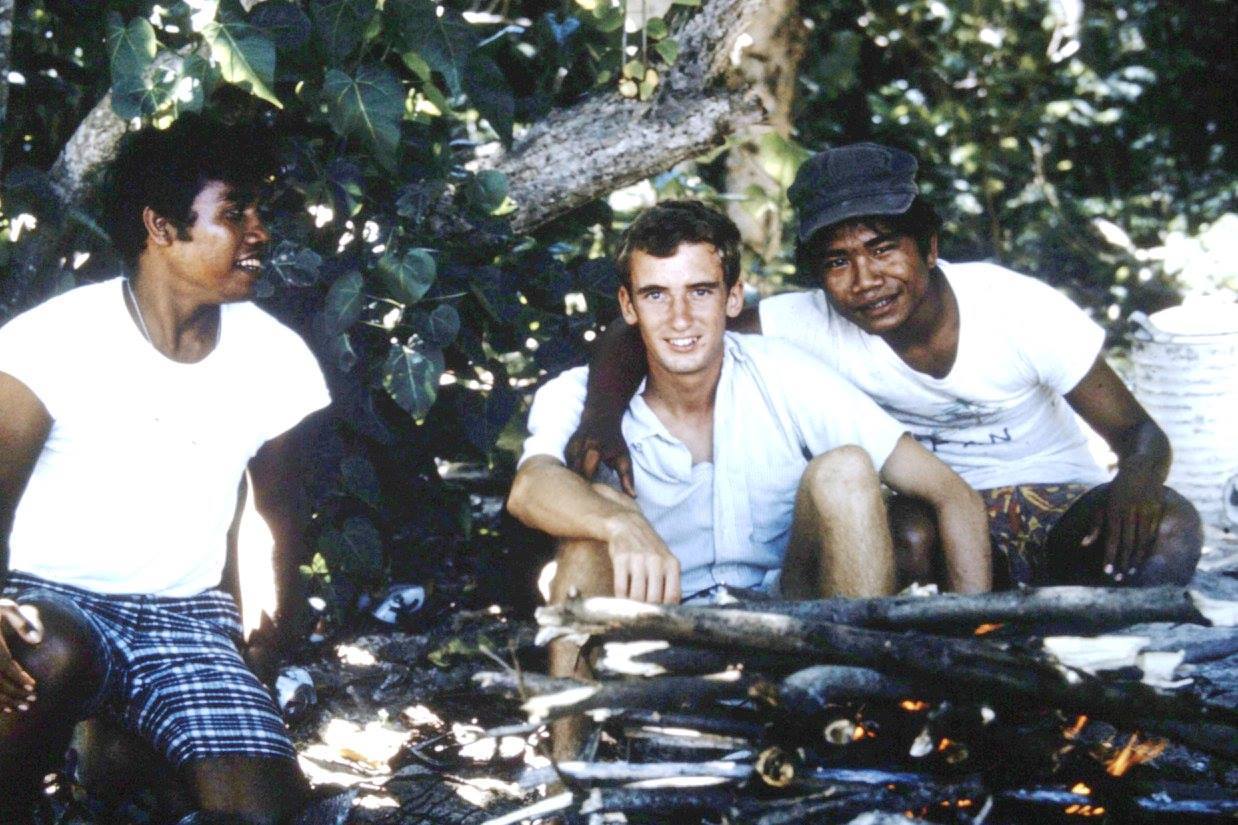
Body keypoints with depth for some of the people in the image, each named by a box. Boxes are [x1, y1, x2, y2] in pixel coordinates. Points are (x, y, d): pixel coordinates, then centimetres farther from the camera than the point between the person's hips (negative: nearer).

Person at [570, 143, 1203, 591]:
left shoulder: (1018, 309, -18)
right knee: (907, 534, -36)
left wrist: (1135, 482, -39)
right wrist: (602, 418, -37)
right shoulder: (816, 323, -15)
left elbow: (1140, 434, -14)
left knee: (1170, 530, -32)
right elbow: (637, 337, -16)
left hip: (1056, 506, 0)